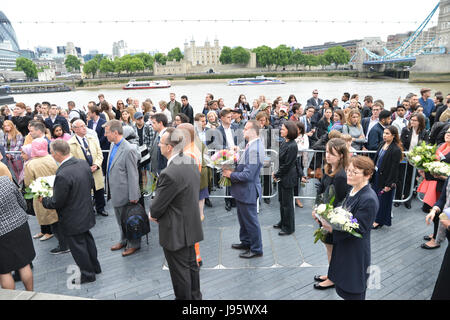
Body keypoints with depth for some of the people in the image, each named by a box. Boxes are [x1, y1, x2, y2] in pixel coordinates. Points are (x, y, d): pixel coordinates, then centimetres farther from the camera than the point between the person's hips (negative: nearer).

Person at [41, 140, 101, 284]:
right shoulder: (83, 163, -7)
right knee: (87, 240, 25)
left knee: (78, 247, 12)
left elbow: (56, 203, -21)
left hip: (72, 220, -8)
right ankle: (95, 267, 43)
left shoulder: (62, 175, -31)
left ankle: (88, 274, 30)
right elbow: (91, 185, 5)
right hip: (86, 213, 8)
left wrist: (43, 200, -2)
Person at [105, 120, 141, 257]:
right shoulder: (113, 145, 5)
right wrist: (109, 189, 15)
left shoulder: (129, 150, -23)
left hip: (124, 193, -8)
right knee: (120, 220, 24)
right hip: (115, 192, 9)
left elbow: (133, 175, -21)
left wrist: (133, 197, -18)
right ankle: (124, 240, 43)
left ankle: (134, 244, 28)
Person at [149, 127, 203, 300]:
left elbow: (157, 206, -20)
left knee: (180, 271, 11)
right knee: (191, 265, 25)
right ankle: (195, 296, 43)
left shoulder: (170, 173, -30)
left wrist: (153, 215, 5)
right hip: (191, 226, 9)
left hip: (176, 232, -9)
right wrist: (157, 213, 6)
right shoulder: (191, 162, -2)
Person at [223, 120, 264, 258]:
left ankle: (256, 249, 23)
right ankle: (246, 242, 43)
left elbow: (248, 175, -29)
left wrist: (230, 174, -17)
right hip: (244, 190, 10)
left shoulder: (254, 149, -27)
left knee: (251, 221, 6)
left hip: (248, 190, -10)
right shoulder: (253, 145, 6)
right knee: (243, 218, 24)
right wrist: (234, 166, 2)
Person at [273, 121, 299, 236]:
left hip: (288, 178, -9)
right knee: (282, 200, 21)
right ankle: (283, 222, 38)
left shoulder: (292, 146, -23)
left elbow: (287, 165, -21)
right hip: (282, 177, 9)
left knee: (287, 203, 4)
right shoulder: (284, 142, 4)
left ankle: (289, 228, 20)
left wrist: (277, 175, -11)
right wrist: (276, 172, 4)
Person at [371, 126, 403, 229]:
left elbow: (394, 168, -18)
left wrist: (389, 184, -18)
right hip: (377, 176, 7)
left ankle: (379, 220, 22)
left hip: (386, 178, -7)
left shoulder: (396, 150, -18)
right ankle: (374, 217, 32)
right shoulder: (382, 145, 4)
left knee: (383, 200, 6)